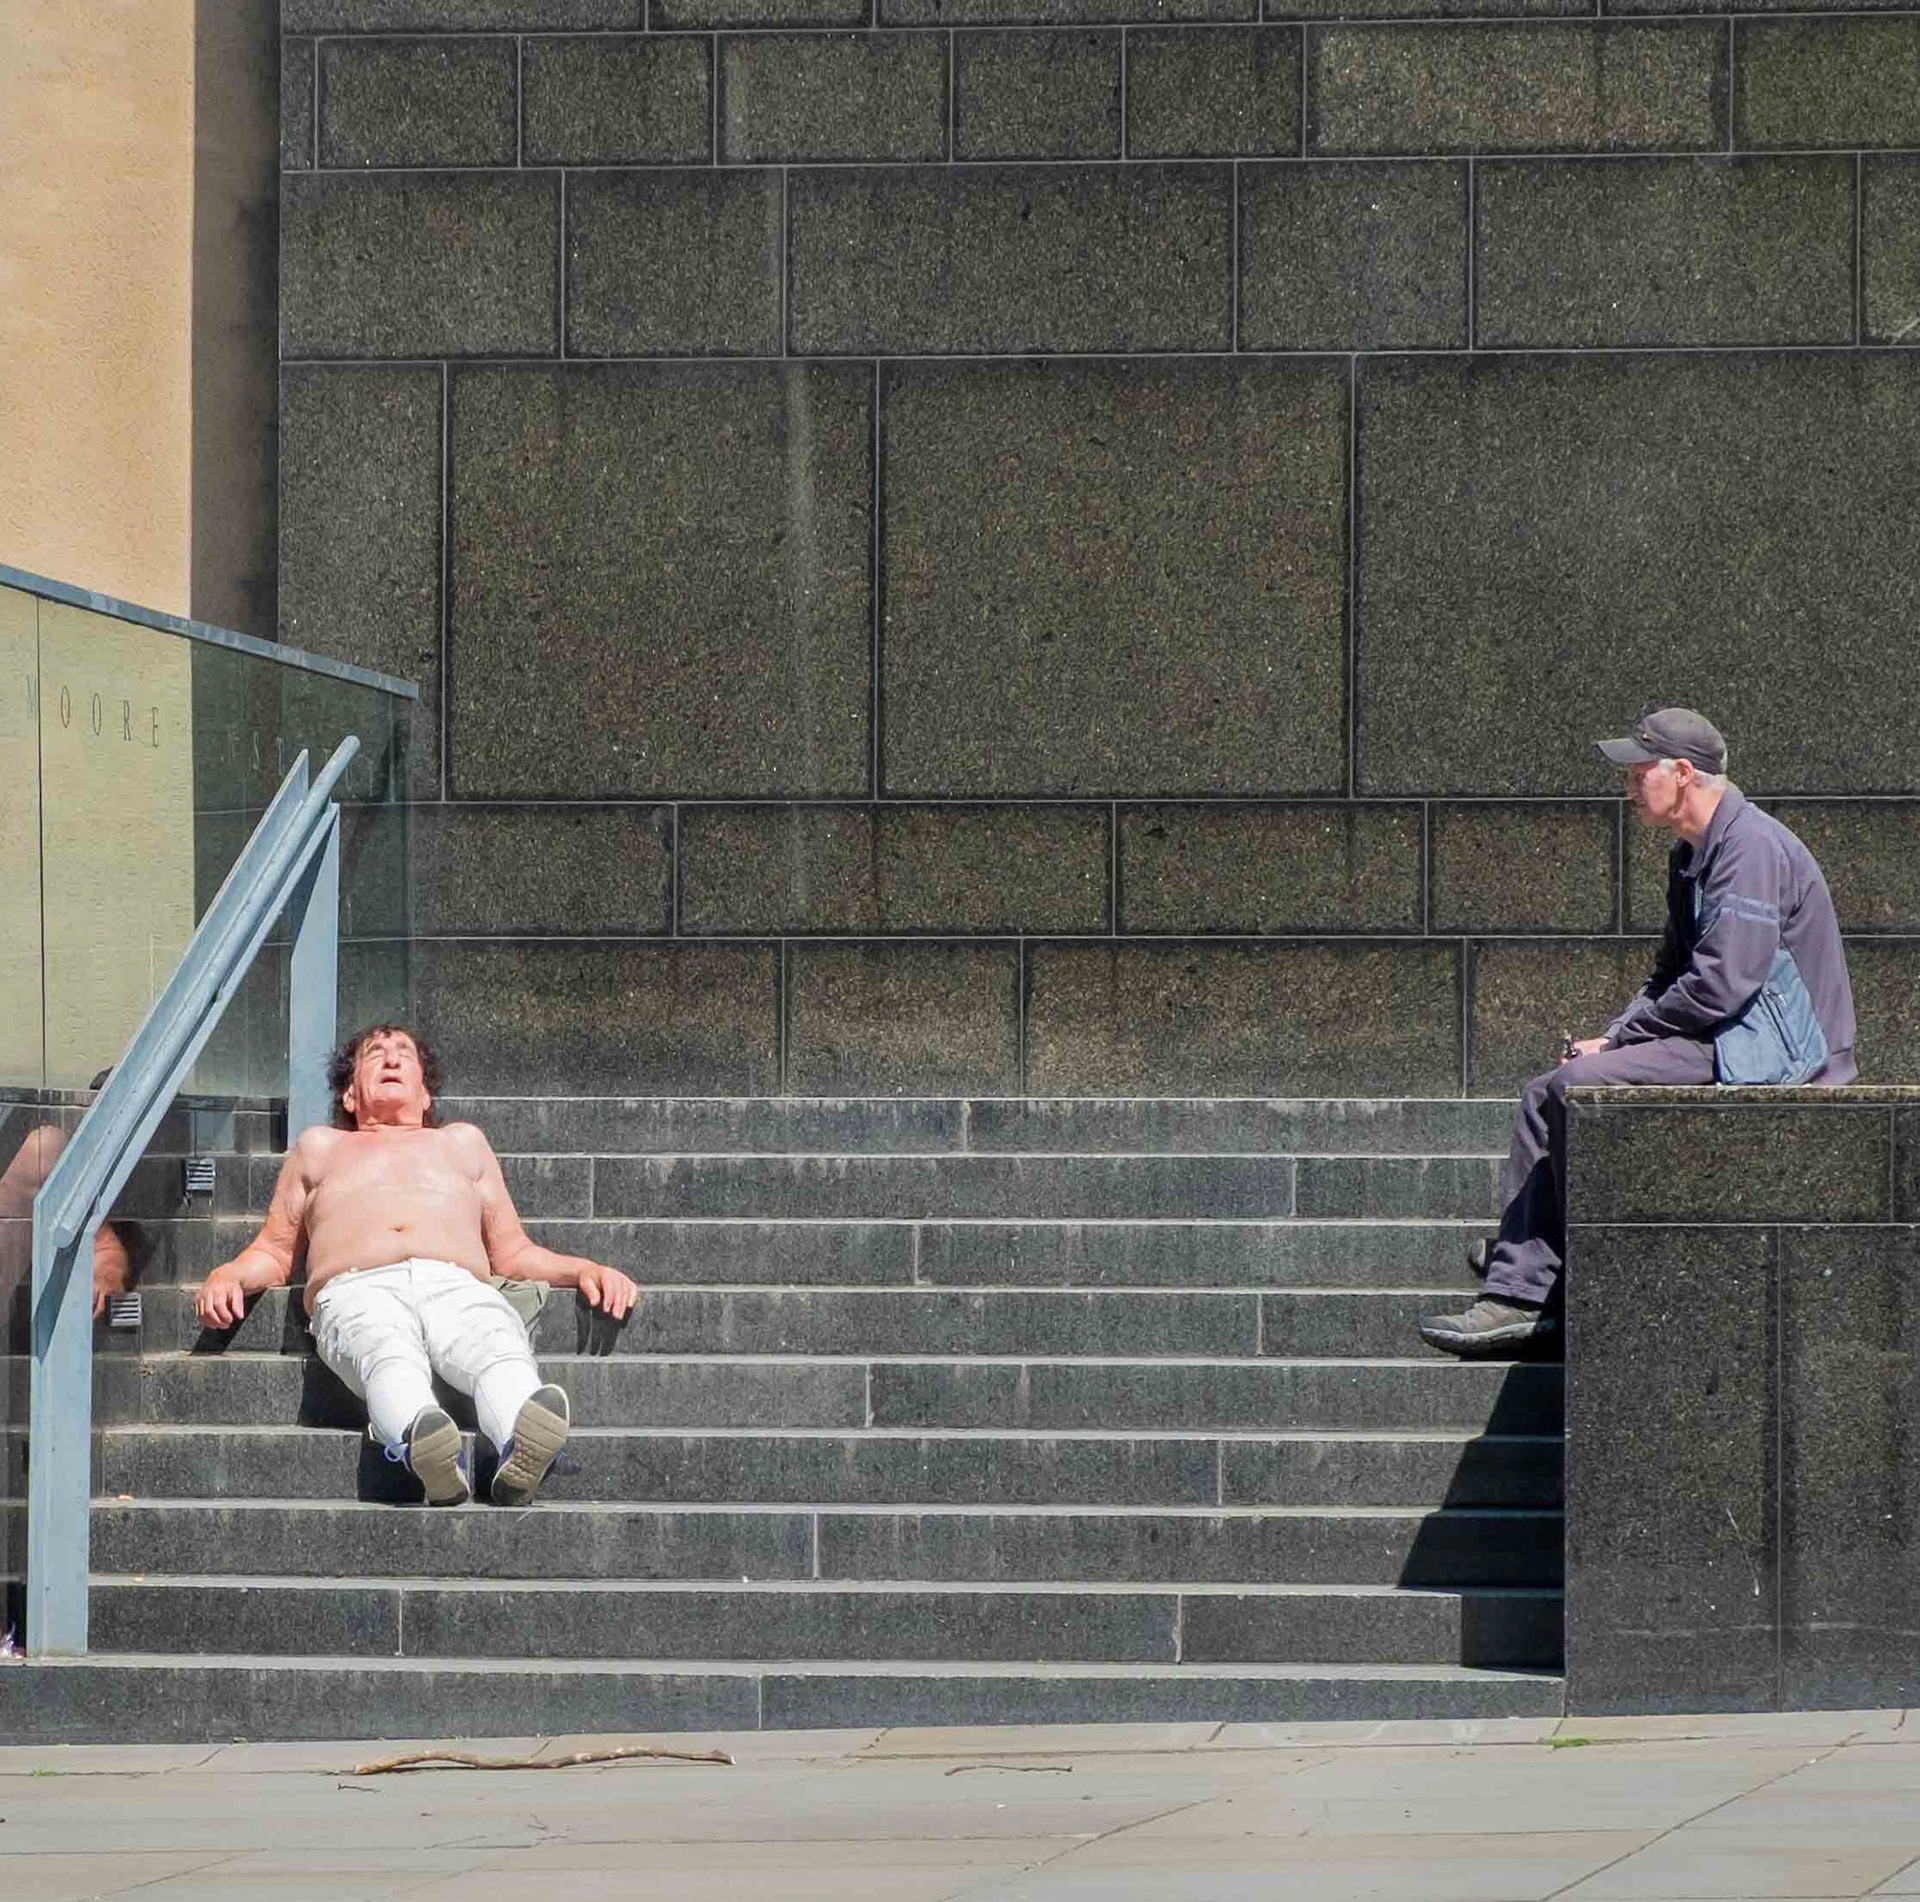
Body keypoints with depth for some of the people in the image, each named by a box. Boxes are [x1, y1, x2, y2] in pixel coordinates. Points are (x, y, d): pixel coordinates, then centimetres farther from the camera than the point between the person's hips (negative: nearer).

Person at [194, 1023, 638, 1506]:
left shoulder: (463, 1141, 42)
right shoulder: (319, 1147, 41)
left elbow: (513, 1253, 37)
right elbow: (274, 1253, 36)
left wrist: (584, 1270, 17)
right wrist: (226, 1277, 12)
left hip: (457, 1284, 1)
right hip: (357, 1289, -1)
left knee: (500, 1353, -39)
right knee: (390, 1358, -42)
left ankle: (521, 1453, -71)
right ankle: (428, 1454, -74)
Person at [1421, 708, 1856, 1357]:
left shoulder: (1752, 848, -17)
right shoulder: (1691, 855, 16)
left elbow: (1719, 984, -23)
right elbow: (1672, 974, 22)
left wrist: (1618, 1040, -13)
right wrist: (1614, 1036, 3)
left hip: (1772, 1055, -11)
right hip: (1722, 1044, 11)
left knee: (1581, 1085, -22)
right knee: (1545, 1096, 4)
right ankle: (1516, 1293, -4)